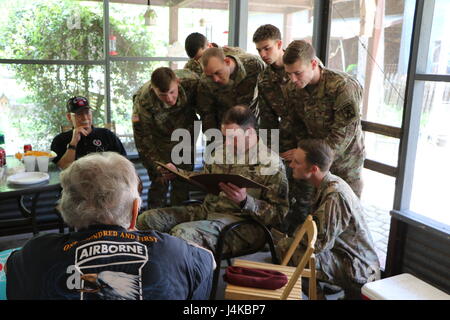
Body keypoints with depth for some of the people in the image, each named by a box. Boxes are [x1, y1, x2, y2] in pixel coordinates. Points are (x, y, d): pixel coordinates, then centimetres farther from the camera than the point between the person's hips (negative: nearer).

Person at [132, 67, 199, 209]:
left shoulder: (191, 81, -27)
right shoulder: (142, 101, -33)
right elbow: (143, 140, -21)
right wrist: (158, 169, -22)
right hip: (160, 140, -2)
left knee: (183, 183, 3)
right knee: (160, 182, -9)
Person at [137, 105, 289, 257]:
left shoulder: (272, 164, -8)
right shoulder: (220, 151, 12)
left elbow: (278, 215, -11)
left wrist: (245, 201, -26)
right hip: (206, 210, 7)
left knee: (182, 233, -31)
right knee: (146, 219, -6)